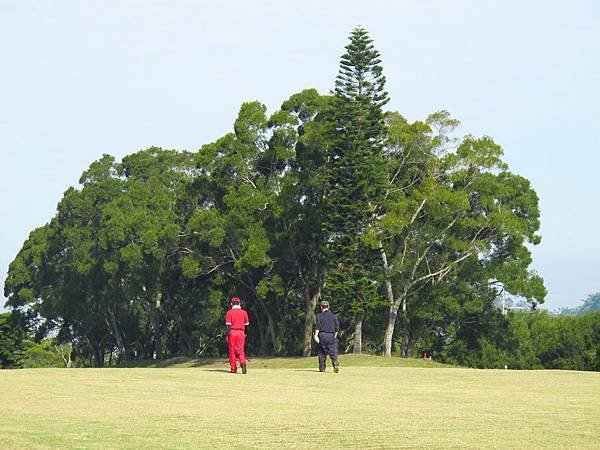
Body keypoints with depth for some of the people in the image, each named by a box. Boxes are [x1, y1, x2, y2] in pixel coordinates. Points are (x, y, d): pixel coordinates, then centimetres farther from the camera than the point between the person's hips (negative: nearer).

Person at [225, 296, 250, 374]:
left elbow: (228, 325, -8)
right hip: (241, 333, 2)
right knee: (240, 350, 3)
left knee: (232, 351, 7)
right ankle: (243, 363, -24)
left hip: (232, 332, -2)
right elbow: (246, 324, 10)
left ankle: (233, 369, 9)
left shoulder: (229, 312, -4)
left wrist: (228, 335, -7)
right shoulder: (244, 312, 5)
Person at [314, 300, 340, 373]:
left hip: (322, 335, -1)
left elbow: (318, 326, -9)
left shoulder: (319, 315, 1)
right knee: (332, 351, -1)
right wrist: (335, 335, 17)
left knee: (322, 353, 7)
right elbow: (337, 327, 8)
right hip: (331, 336, 1)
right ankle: (335, 361, -28)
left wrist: (316, 335, -12)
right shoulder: (333, 315, 9)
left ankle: (322, 368, 8)